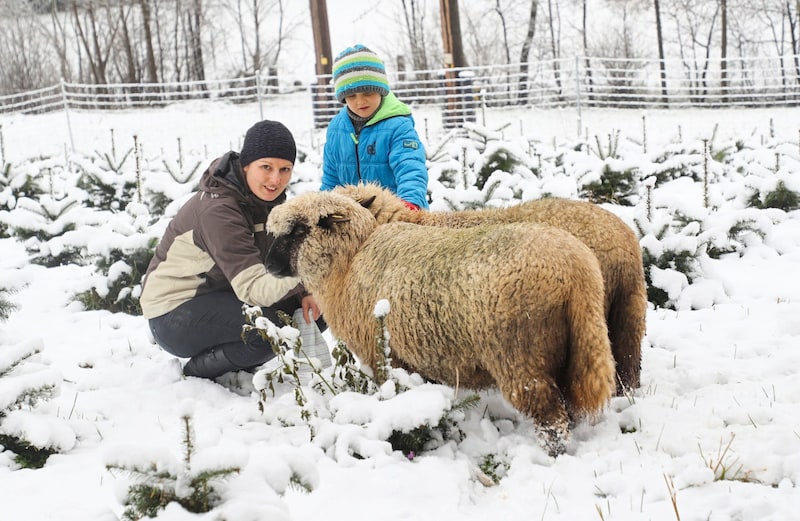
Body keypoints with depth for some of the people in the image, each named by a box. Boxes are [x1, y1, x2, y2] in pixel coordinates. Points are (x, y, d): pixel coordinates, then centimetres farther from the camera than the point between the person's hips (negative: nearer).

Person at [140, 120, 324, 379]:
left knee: (314, 311, -7)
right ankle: (198, 372, -7)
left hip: (223, 294, 8)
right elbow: (253, 289, -34)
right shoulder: (217, 209, -28)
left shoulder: (266, 197, -2)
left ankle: (235, 362, 8)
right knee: (273, 323, -30)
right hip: (176, 314, -8)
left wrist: (304, 292, -15)